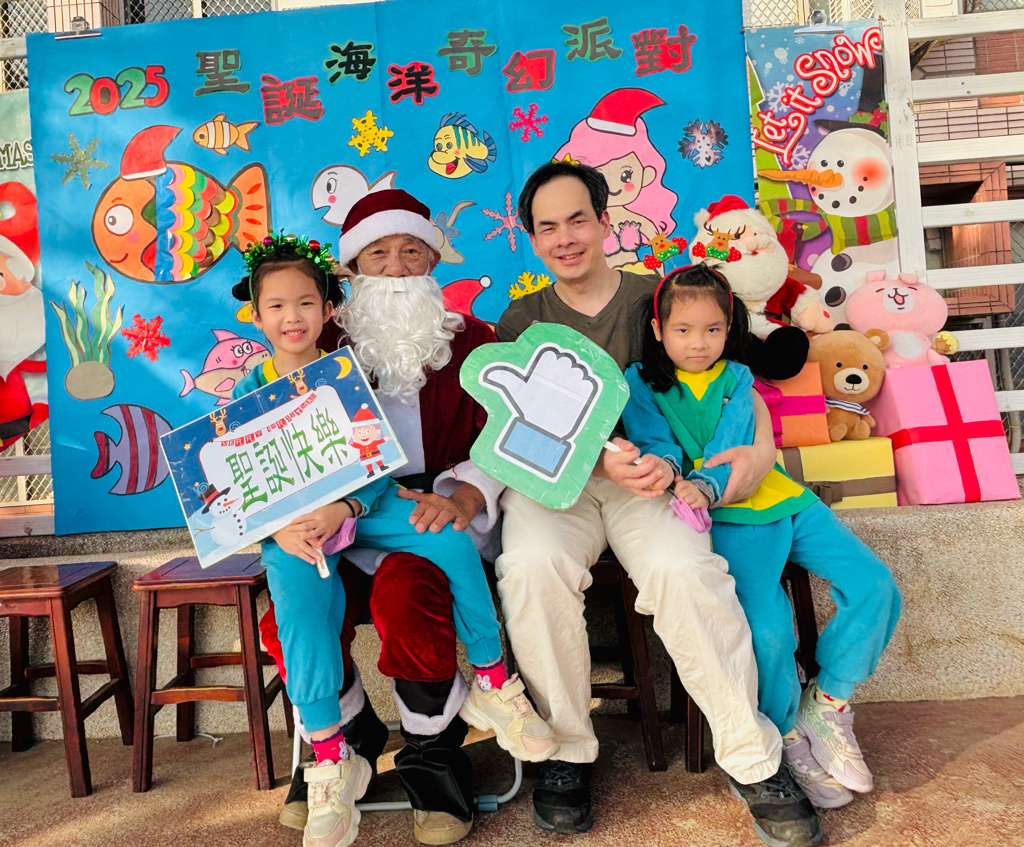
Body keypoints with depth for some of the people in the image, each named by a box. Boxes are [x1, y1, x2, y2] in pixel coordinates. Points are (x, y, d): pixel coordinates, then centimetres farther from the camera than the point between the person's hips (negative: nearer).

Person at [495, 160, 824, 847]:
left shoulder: (657, 297, 13)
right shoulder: (523, 321, 16)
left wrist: (762, 447, -9)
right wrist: (598, 457, -17)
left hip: (645, 473, 0)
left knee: (684, 569, -31)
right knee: (532, 565, -32)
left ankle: (753, 760, -11)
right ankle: (568, 750, -10)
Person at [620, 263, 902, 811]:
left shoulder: (737, 379, 13)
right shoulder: (642, 382, 9)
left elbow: (731, 447, -4)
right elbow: (654, 442, -2)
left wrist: (704, 487, -24)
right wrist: (664, 467, -27)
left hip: (779, 500, 4)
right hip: (727, 519, -4)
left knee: (876, 589, -10)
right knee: (767, 626, -25)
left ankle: (827, 703, 11)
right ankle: (787, 734, 5)